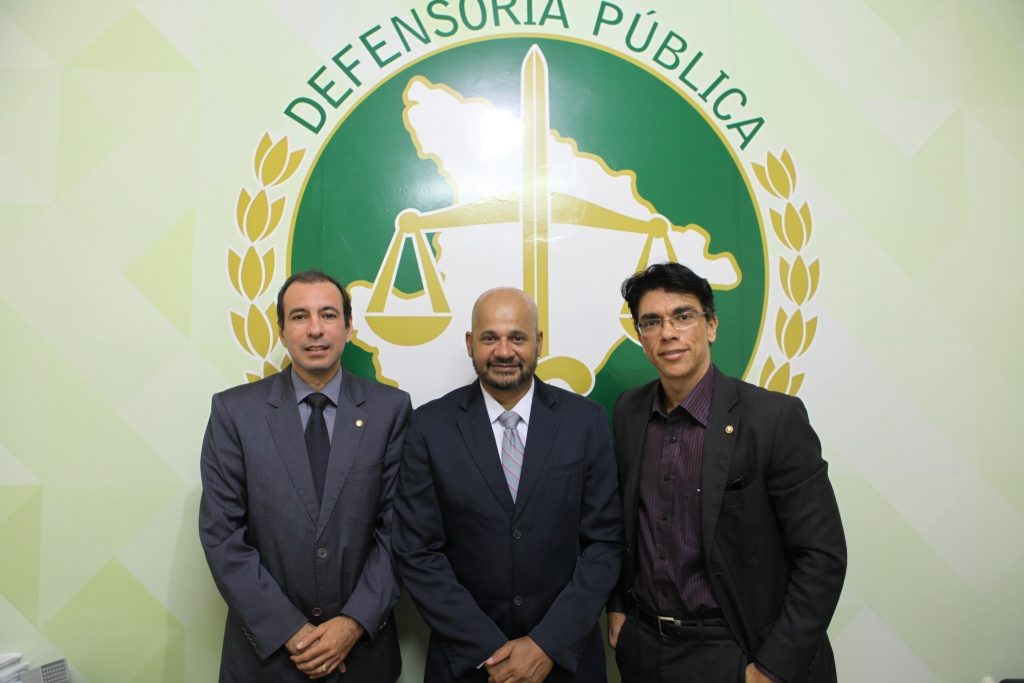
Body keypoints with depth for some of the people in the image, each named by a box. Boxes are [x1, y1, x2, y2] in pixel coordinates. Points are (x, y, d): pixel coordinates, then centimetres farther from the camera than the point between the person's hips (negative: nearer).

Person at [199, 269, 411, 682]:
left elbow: (397, 527, -4)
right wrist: (290, 630, -11)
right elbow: (221, 533, -7)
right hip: (266, 647, 0)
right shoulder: (234, 411, -6)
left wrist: (355, 622, -12)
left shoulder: (390, 409, -6)